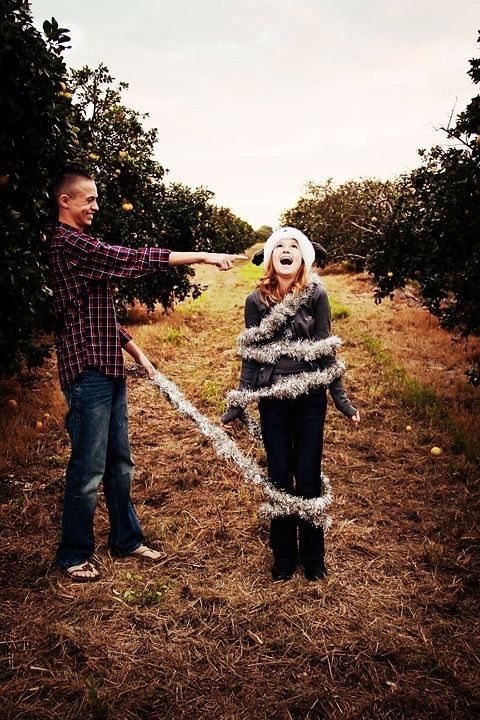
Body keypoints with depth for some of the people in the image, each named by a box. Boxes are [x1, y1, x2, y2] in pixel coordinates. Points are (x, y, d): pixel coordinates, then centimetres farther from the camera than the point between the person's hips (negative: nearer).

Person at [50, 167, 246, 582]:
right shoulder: (68, 244, -12)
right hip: (87, 371, -10)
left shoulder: (82, 244, 20)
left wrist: (137, 353, 17)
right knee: (89, 468, -1)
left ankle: (127, 539, 29)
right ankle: (74, 556, 16)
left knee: (120, 462, 16)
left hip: (110, 370, 10)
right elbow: (133, 260, -21)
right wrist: (202, 257, -20)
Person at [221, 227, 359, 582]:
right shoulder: (257, 300, -1)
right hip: (272, 402, 1)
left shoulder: (316, 295, -4)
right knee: (279, 479, 9)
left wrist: (343, 400, -2)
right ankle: (284, 556, 26)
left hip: (310, 398, -1)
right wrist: (237, 407, 3)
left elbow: (325, 351, -1)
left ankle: (313, 556, 25)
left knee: (308, 478, 6)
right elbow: (251, 356, 3)